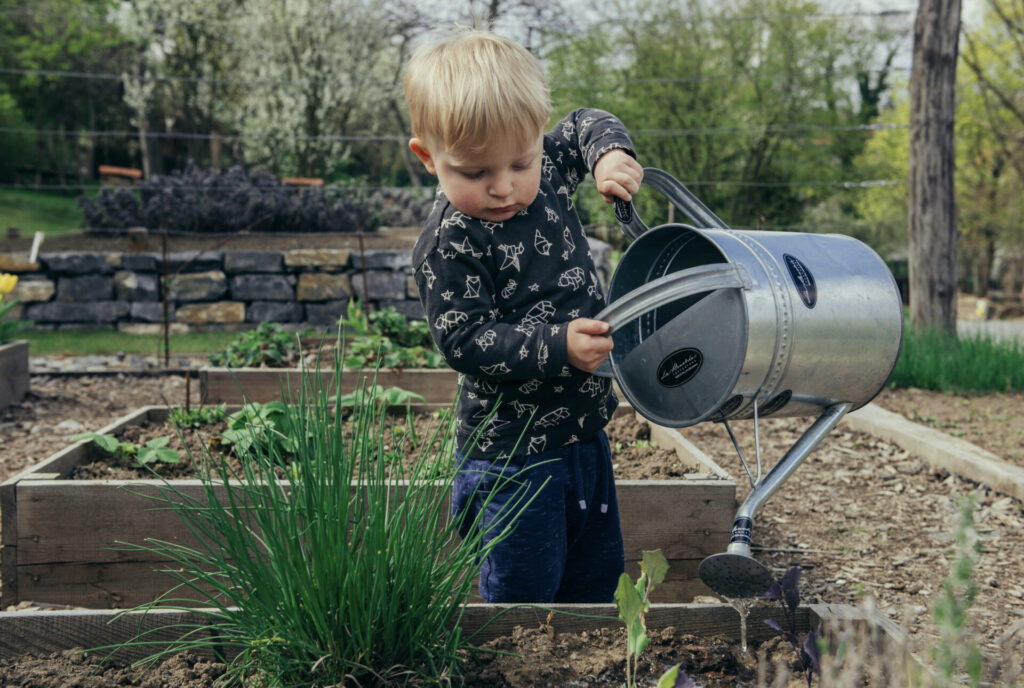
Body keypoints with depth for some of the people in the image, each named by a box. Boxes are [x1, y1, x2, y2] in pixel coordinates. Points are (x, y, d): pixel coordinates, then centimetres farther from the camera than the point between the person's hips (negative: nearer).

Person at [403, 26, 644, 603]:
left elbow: (586, 126, 18)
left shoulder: (547, 172, -1)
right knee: (523, 596, -1)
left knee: (598, 575, 21)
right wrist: (557, 347, -31)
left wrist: (611, 154, -4)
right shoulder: (449, 244, -20)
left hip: (584, 431, 7)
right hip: (512, 452, -7)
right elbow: (464, 340, -22)